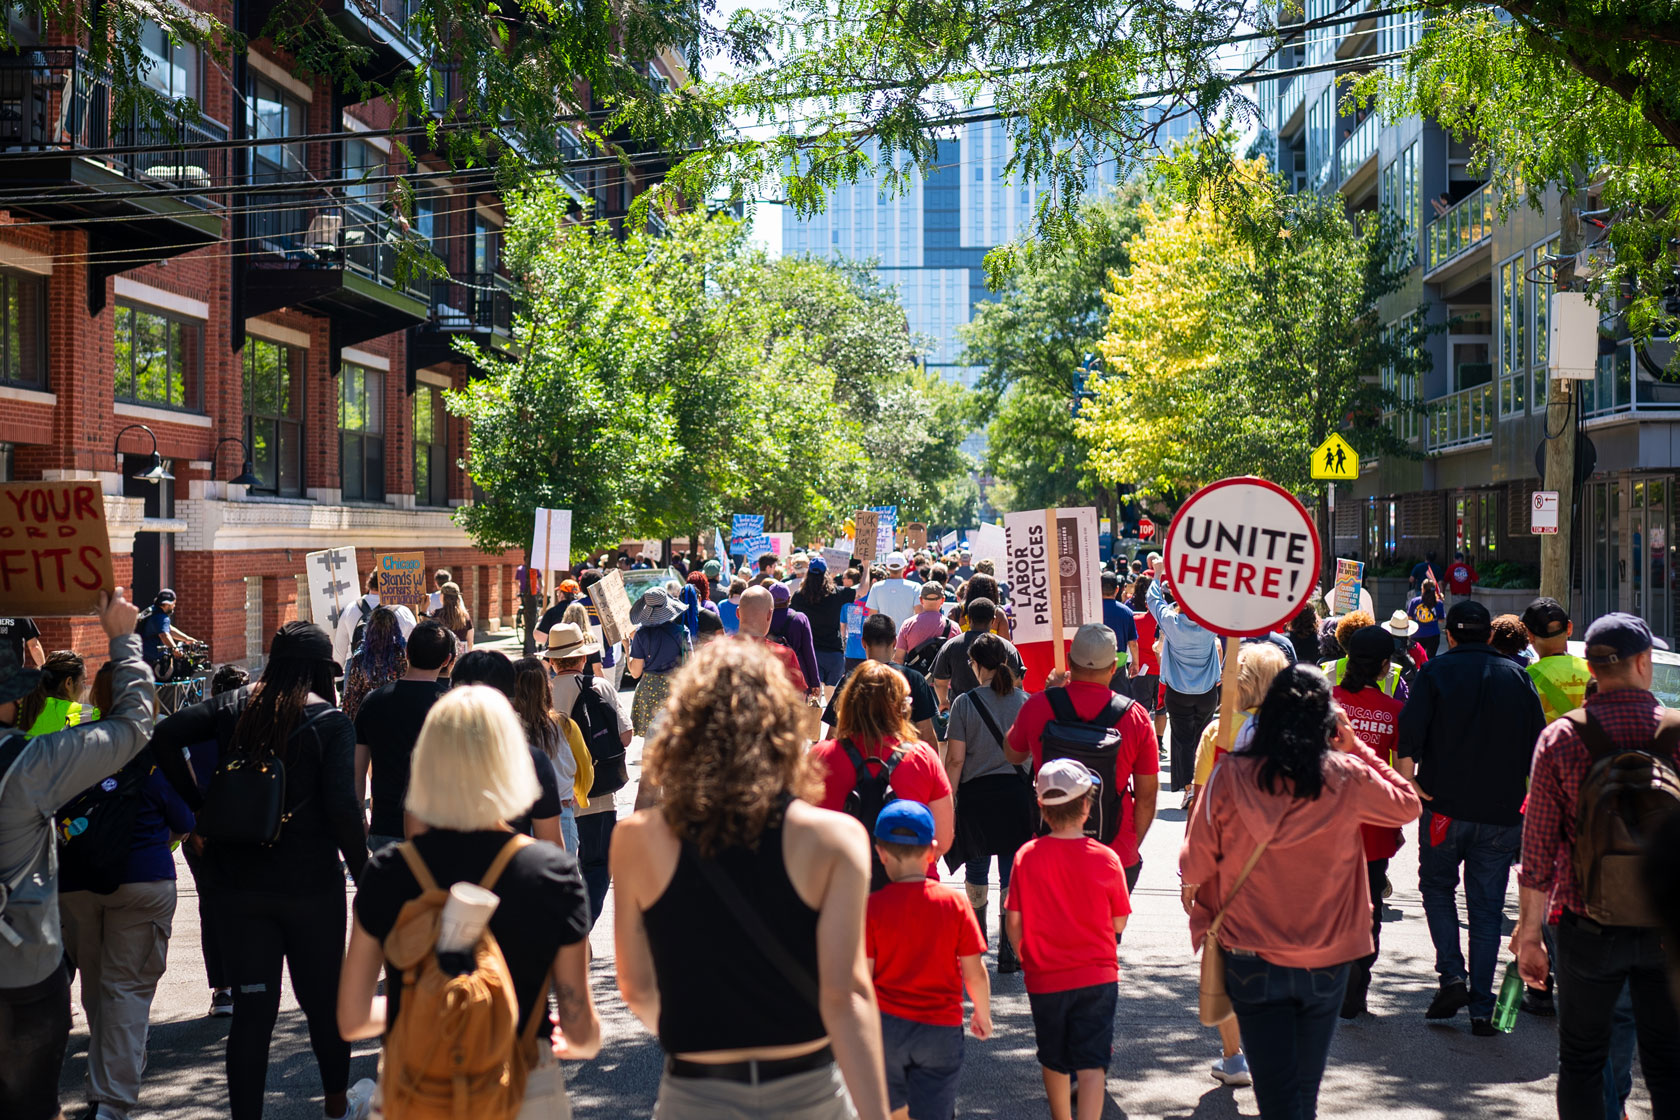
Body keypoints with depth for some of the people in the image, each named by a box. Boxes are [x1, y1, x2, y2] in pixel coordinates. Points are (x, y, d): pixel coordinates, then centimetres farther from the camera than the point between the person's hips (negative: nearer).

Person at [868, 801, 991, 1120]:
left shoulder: (872, 906, -9)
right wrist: (983, 1015, 14)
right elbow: (975, 973, -4)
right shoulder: (955, 902, -7)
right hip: (941, 1028, 0)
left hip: (886, 1025, 0)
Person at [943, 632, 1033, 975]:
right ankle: (1009, 951, 1)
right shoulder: (1025, 701, -1)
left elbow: (955, 760, -7)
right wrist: (1038, 791, 15)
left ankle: (976, 939, 30)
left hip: (976, 794, -1)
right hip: (1017, 793, 1)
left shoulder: (965, 703, -7)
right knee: (1012, 872, 4)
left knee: (977, 868, 15)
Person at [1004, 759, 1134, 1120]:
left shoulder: (1026, 856, -9)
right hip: (1097, 976, -1)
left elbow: (1013, 921, -4)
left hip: (1045, 978, 2)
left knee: (1054, 1061, 19)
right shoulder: (1106, 858, -10)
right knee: (1092, 1063, 1)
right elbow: (1119, 922, 0)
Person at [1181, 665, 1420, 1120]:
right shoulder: (1346, 779, -10)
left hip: (1252, 959, -1)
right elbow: (1408, 805, 10)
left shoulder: (1230, 776, -11)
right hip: (1326, 961, 1)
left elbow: (1196, 864, -4)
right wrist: (1354, 746, 8)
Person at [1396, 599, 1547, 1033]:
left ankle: (1452, 975, -1)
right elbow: (1539, 741, 5)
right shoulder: (1517, 676, 6)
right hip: (1502, 812, 2)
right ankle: (1481, 1009, 6)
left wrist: (1408, 774, -8)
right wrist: (1524, 788, 13)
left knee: (1437, 888, 16)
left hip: (1446, 803, -2)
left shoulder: (1436, 670, -3)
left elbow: (1410, 729, -15)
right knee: (1487, 908, 7)